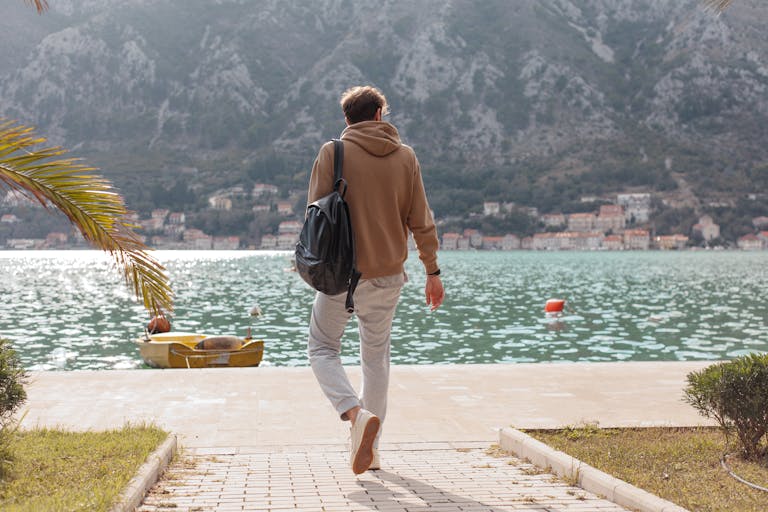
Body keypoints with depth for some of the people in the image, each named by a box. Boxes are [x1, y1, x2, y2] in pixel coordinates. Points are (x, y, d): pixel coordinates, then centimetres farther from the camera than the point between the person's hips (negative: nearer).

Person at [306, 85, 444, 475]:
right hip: (388, 277, 3)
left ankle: (356, 413, -16)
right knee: (377, 356, 17)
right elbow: (421, 221, 2)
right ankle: (370, 450, 19)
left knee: (322, 348, 11)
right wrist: (432, 271, 11)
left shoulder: (333, 153, -6)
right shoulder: (405, 157, 2)